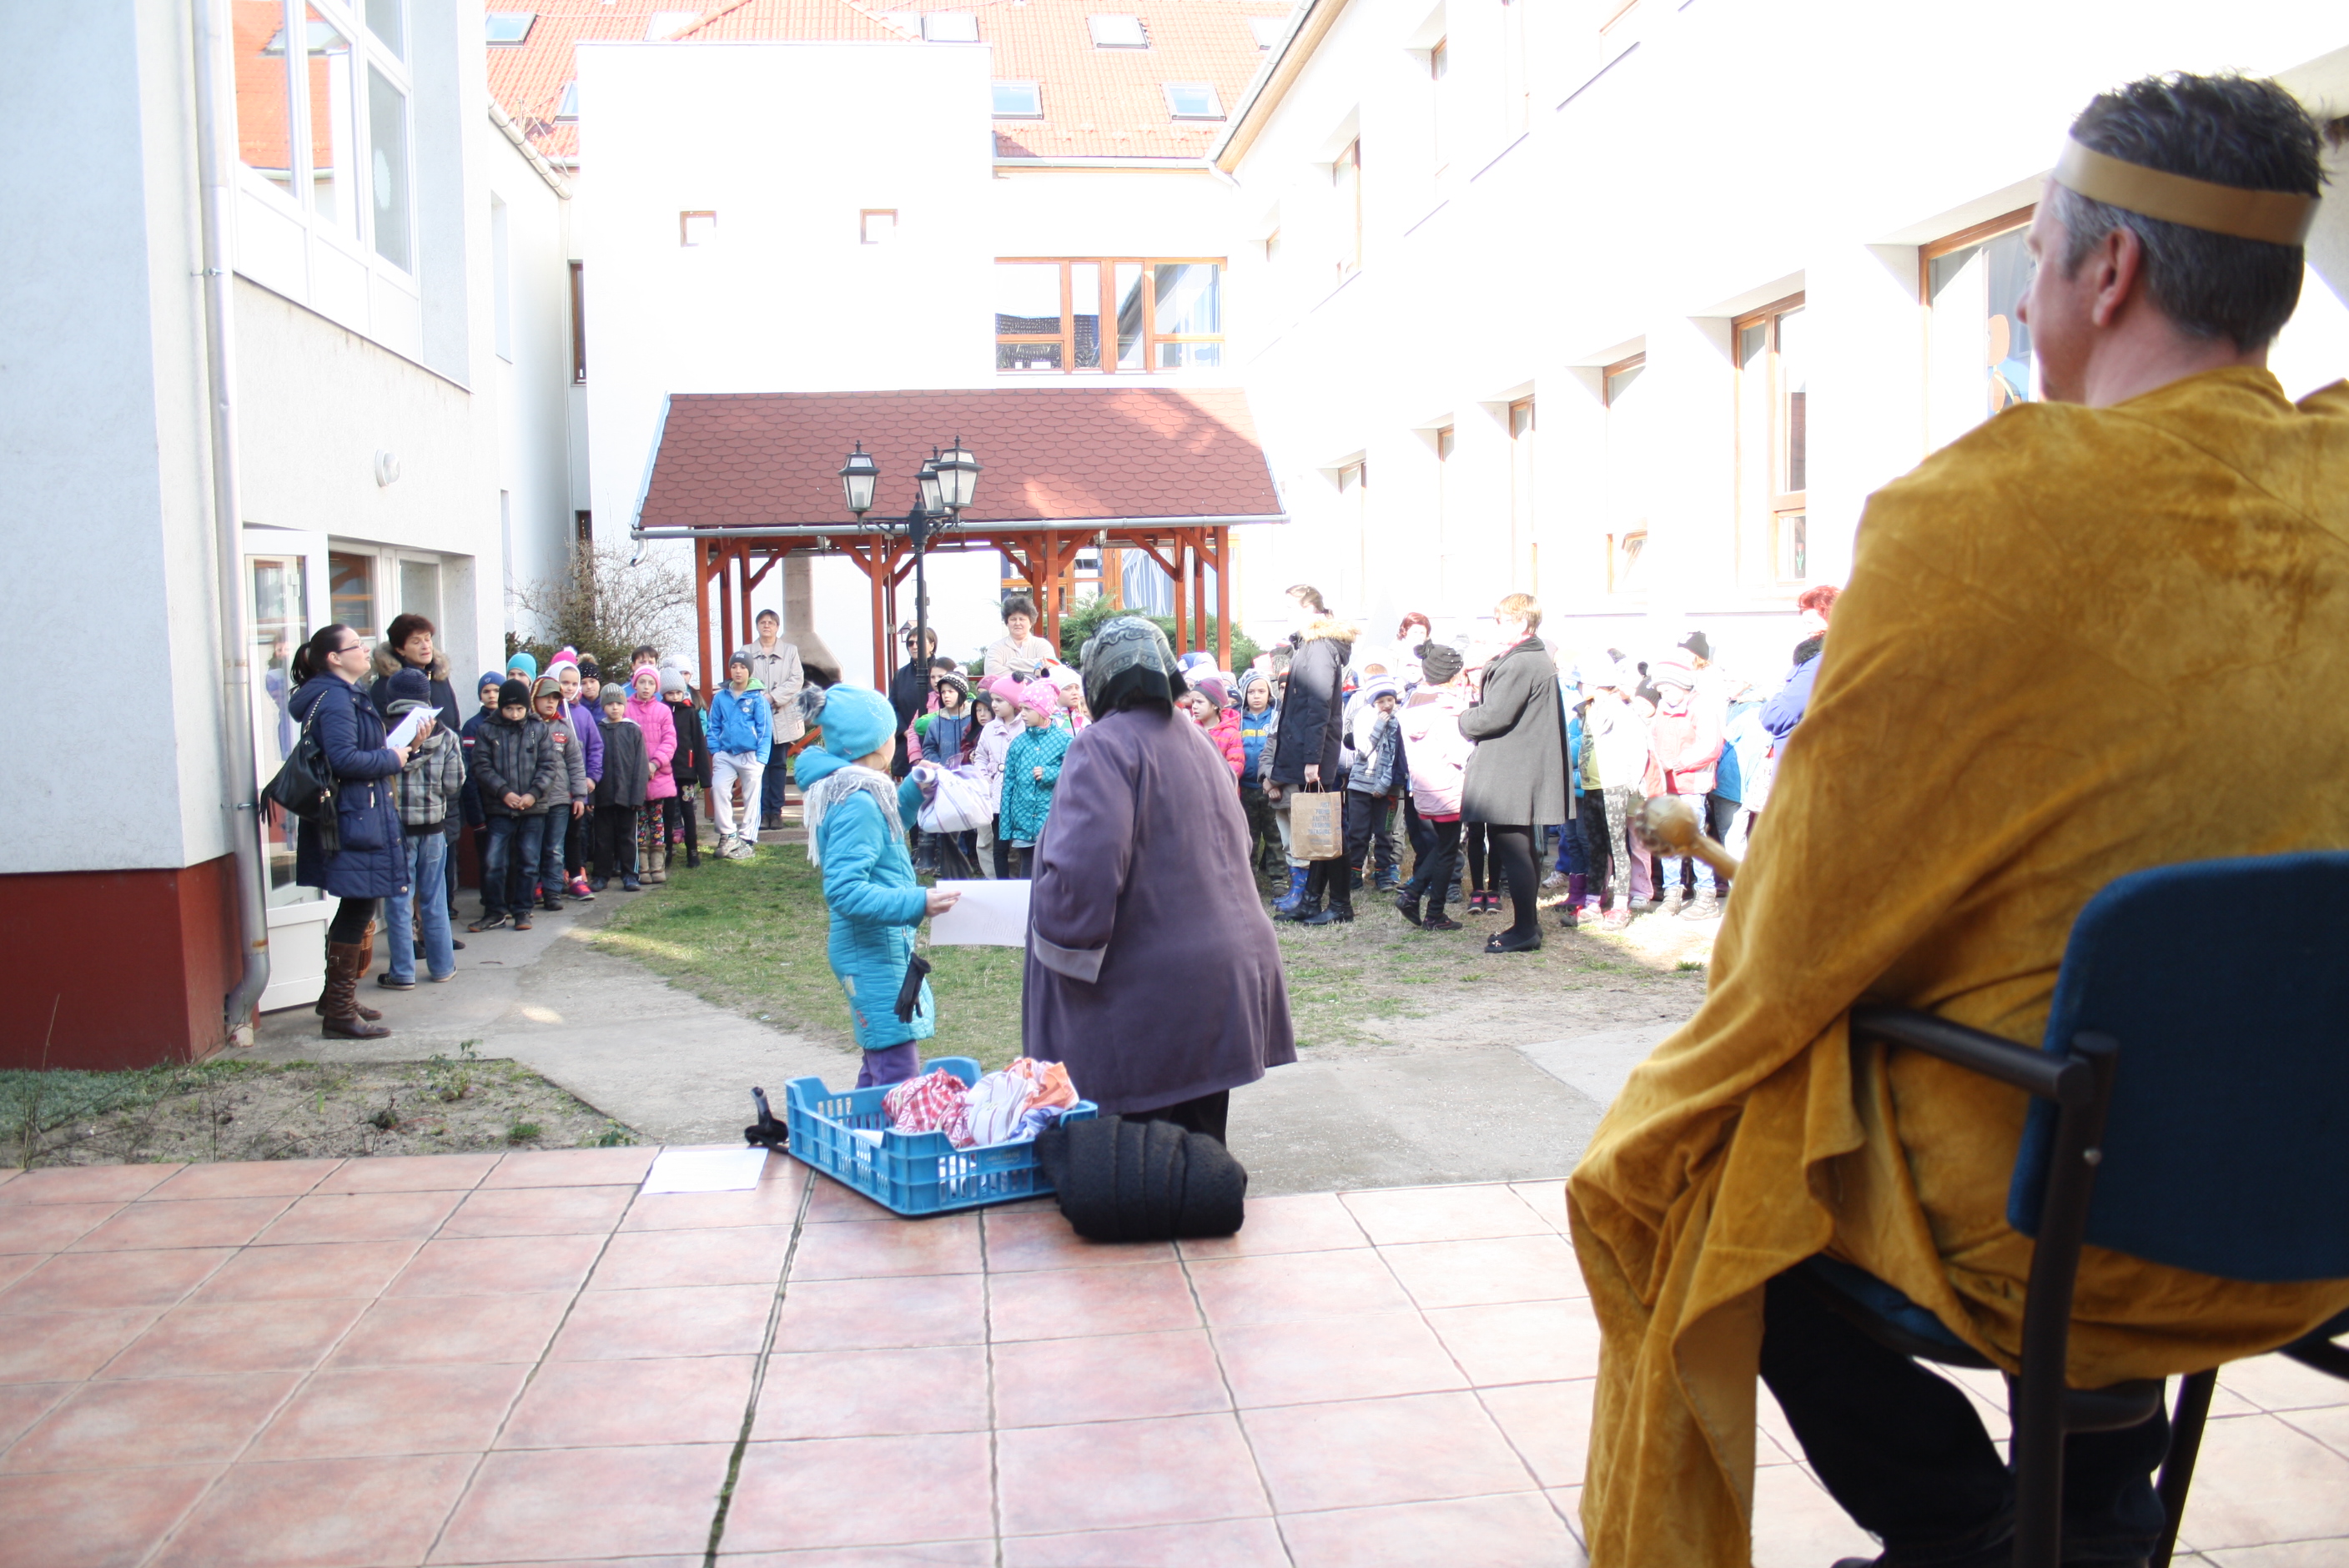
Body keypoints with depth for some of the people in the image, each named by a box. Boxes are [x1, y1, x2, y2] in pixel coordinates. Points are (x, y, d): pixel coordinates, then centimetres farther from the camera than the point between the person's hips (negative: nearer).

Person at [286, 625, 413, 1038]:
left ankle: (337, 999, 30)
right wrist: (392, 759, -14)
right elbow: (344, 759, -26)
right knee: (358, 909, -6)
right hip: (353, 820, -11)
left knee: (356, 910, 18)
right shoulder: (335, 700, -16)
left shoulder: (346, 695, 17)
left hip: (359, 814, 11)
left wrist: (392, 750, 3)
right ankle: (340, 1012, -1)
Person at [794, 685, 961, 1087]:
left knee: (878, 1068, 21)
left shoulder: (842, 788, 9)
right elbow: (845, 891, -27)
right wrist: (916, 902, -34)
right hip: (874, 953, -11)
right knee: (899, 1075, -11)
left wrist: (913, 790, 20)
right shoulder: (856, 803, -21)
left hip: (877, 950, 11)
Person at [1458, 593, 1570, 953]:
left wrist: (1463, 719, -2)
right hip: (1527, 772, 11)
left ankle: (1525, 930, -2)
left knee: (1513, 852, -6)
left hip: (1510, 775, -11)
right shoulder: (1542, 662, 16)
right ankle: (1528, 923, 25)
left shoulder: (1518, 664, -18)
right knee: (1521, 851, 17)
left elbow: (1493, 717, -21)